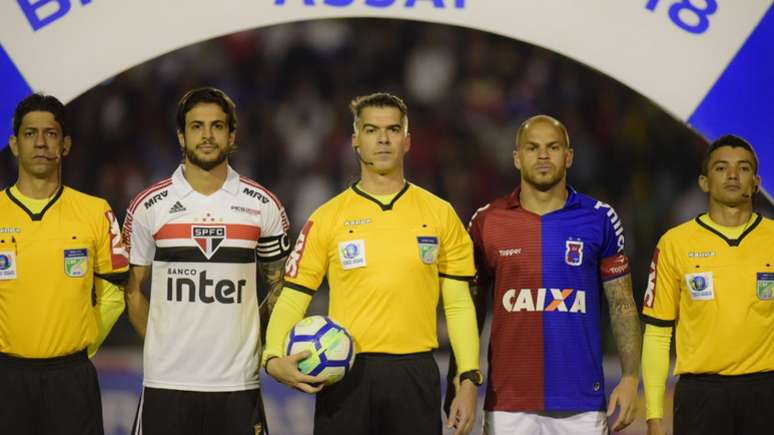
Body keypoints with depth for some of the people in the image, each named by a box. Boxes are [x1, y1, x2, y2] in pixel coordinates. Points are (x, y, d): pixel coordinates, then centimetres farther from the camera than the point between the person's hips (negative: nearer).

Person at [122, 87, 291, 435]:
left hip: (238, 380, 1)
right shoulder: (149, 206, 3)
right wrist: (161, 344, 3)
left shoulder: (263, 206, 5)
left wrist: (246, 337, 4)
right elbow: (132, 288, 10)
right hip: (166, 380, 0)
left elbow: (280, 285, 14)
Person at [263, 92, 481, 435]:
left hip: (414, 376, 1)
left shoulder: (440, 214, 7)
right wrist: (274, 359, -15)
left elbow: (458, 304, 8)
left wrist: (469, 380, -1)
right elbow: (292, 300, 3)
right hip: (344, 376, -1)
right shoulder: (326, 218, 4)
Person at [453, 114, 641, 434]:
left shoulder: (599, 219, 4)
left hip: (581, 402, 0)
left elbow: (622, 305, 7)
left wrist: (630, 378, -2)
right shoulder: (487, 222, 5)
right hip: (508, 402, 0)